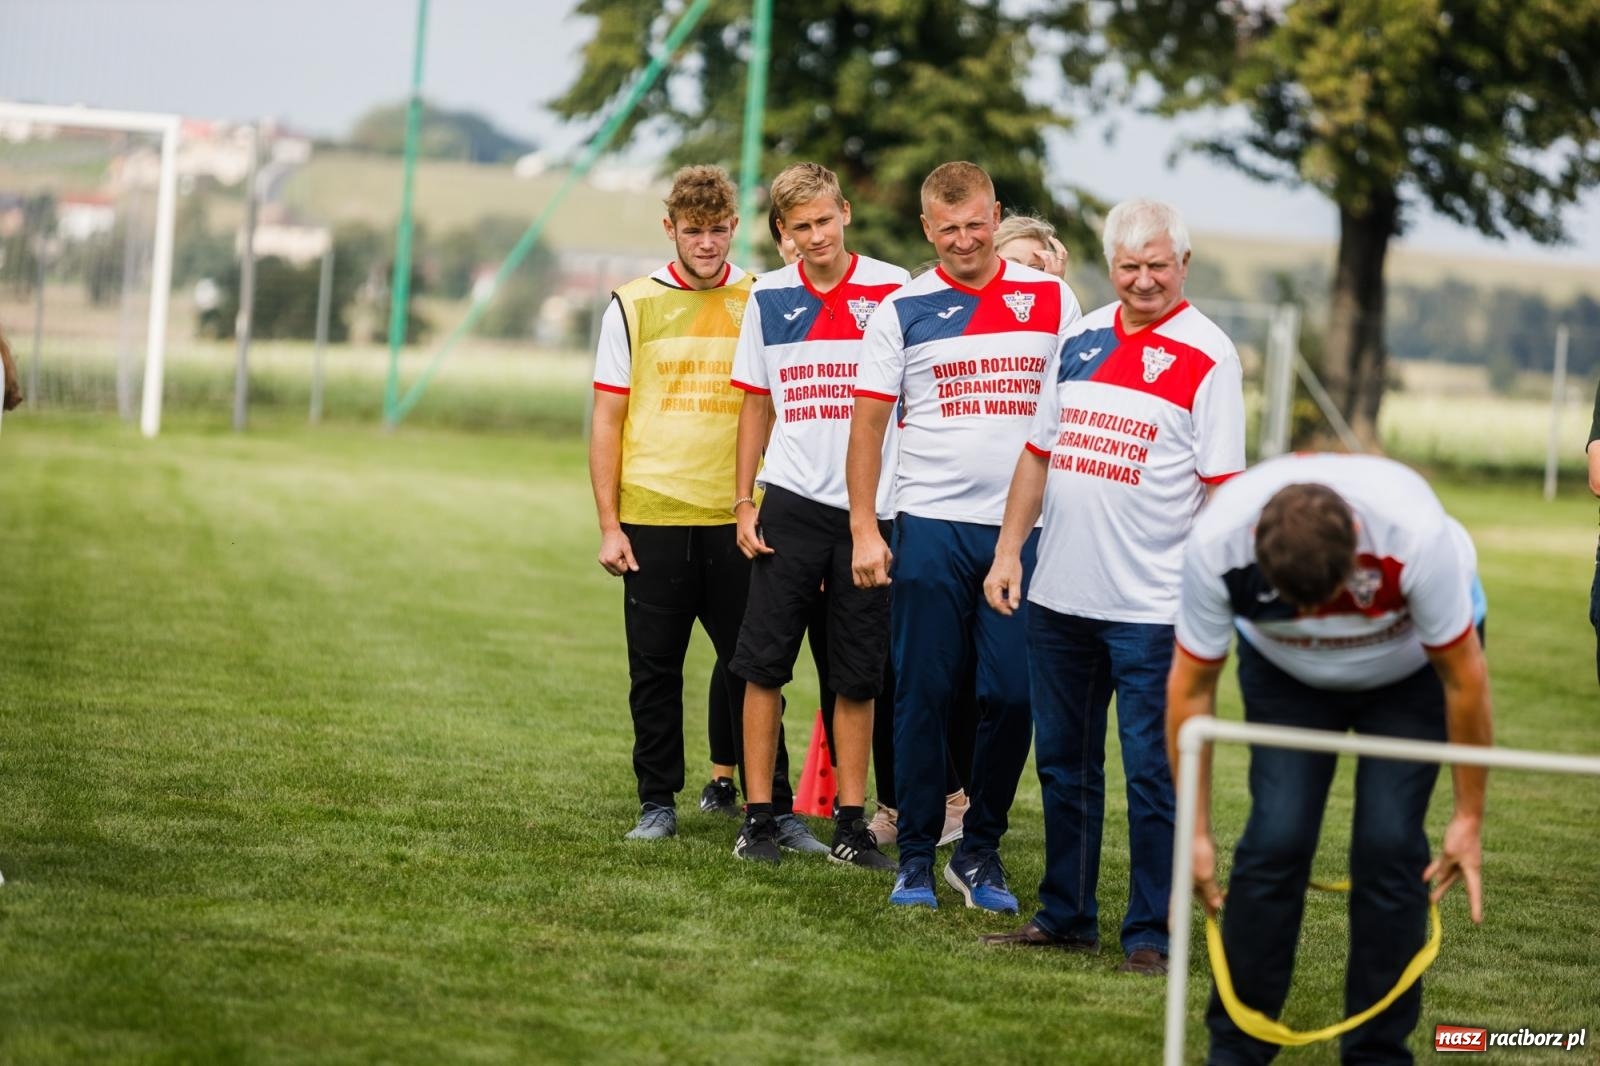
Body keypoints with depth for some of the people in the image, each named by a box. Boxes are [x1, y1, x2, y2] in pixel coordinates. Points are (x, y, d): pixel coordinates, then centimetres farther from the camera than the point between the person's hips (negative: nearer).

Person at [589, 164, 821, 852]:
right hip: (652, 518, 0)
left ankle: (773, 805, 8)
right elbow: (608, 422, 5)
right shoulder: (634, 305, 4)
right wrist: (609, 526, -1)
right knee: (655, 670, 5)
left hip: (737, 520, 0)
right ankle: (658, 804, 15)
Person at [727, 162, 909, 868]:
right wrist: (743, 503, 6)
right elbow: (756, 406, 13)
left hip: (869, 506, -1)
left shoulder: (891, 290, -1)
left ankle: (851, 825, 11)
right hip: (791, 504, 1)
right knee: (764, 665, -2)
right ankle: (758, 817, 5)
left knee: (857, 677, 4)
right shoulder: (769, 299, 7)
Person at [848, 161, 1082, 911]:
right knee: (923, 695, 1)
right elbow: (868, 422, 4)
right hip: (930, 528, -1)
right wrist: (863, 530, -3)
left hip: (1025, 530, 1)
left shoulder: (1052, 301, 6)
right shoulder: (902, 310, 3)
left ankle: (981, 851, 13)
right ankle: (916, 855, 10)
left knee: (1013, 696, -1)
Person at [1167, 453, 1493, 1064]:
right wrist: (1195, 833, -14)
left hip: (1412, 668, -1)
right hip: (1283, 671, 1)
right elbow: (1191, 685, -19)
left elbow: (1464, 675, -24)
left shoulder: (1416, 532, -40)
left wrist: (1469, 818, -16)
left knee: (1388, 845, -13)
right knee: (1275, 840, -12)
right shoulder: (1216, 544, -35)